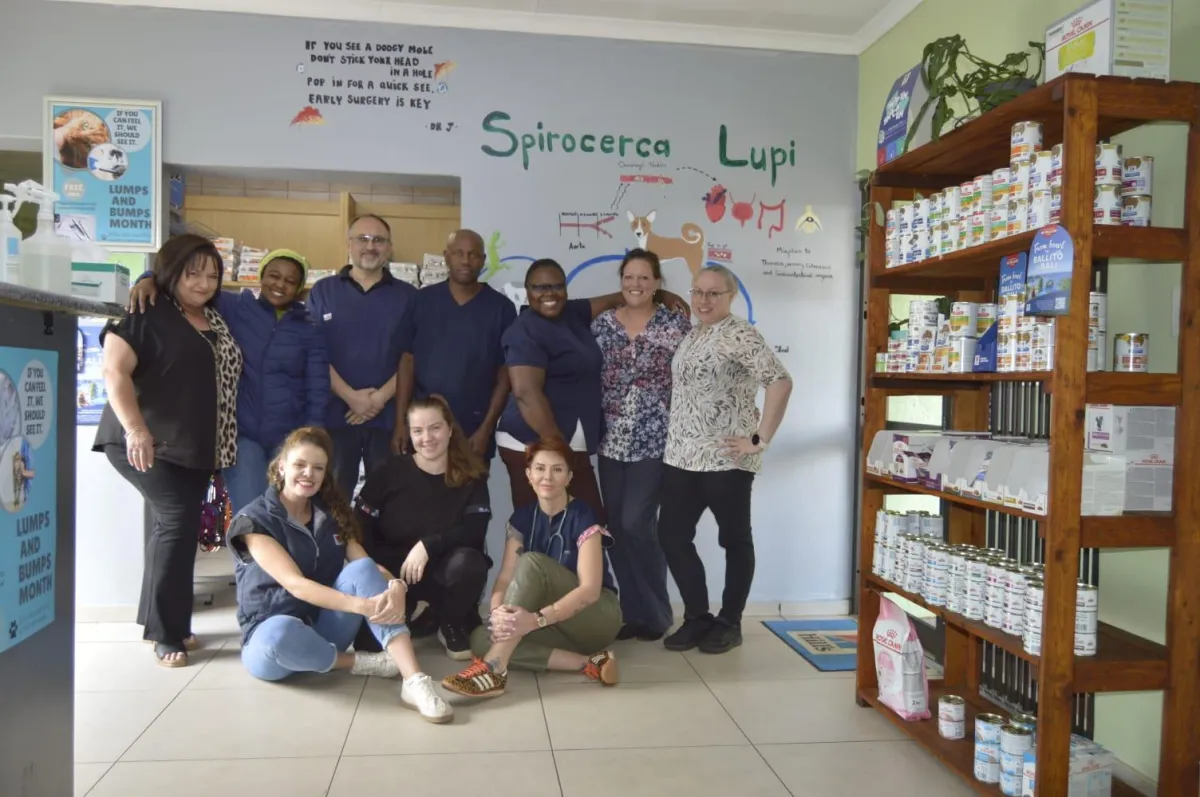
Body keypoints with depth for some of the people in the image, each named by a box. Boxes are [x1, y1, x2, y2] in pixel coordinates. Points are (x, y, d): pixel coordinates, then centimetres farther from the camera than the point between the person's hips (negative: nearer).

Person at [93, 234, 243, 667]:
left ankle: (161, 620, 21)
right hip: (150, 444, -7)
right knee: (178, 518, -15)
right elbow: (114, 372, -14)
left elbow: (228, 376, 22)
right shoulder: (146, 315, -6)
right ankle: (166, 633, -5)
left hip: (196, 447, 7)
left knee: (174, 525, 10)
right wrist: (135, 429, -24)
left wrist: (224, 446, 13)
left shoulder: (217, 319, 14)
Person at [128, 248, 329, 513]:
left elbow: (318, 393, 2)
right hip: (240, 433, -1)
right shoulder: (233, 308, 1)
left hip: (289, 439, 2)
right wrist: (151, 280, -22)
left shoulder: (310, 331, 4)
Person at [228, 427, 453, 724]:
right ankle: (359, 662, -14)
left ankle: (414, 680, -36)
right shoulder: (254, 521, -11)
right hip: (271, 633, -4)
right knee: (282, 635, -42)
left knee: (363, 569, -24)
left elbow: (368, 567, -6)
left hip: (323, 626, 5)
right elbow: (295, 584, -24)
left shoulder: (332, 513, 6)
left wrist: (395, 585, -31)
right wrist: (362, 605, -37)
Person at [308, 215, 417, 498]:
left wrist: (382, 396, -11)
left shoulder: (408, 296, 7)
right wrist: (350, 396, -11)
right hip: (335, 413, 0)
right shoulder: (323, 291, 7)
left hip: (389, 415, 0)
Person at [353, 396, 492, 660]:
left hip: (443, 573, 0)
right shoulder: (390, 472, -4)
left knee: (468, 562, -35)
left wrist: (428, 545, -26)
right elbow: (360, 529, -6)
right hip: (394, 571, 0)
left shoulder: (471, 478, -2)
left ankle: (453, 626, -2)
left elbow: (476, 530, -14)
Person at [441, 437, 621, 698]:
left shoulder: (583, 518, -15)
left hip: (598, 617, -6)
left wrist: (537, 620, -39)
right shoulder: (522, 518, 2)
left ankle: (494, 670, -36)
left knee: (532, 562, -29)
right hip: (560, 626, 6)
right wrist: (498, 613, -30)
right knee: (481, 638, -21)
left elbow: (590, 589, -25)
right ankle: (587, 664, -25)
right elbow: (506, 576, -7)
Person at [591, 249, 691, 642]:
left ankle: (655, 612, 11)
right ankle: (632, 611, 21)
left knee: (636, 523, -9)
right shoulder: (602, 323, 7)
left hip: (654, 439, -4)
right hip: (611, 441, 4)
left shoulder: (676, 323, -2)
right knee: (616, 528, 6)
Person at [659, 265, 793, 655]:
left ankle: (729, 623, 20)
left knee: (734, 539, 7)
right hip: (681, 457, 8)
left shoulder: (741, 335, -10)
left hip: (727, 459, -8)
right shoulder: (691, 335, 14)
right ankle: (697, 617, 21)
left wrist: (760, 439, -19)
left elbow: (781, 382, -20)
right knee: (672, 536, 6)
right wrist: (675, 443, 13)